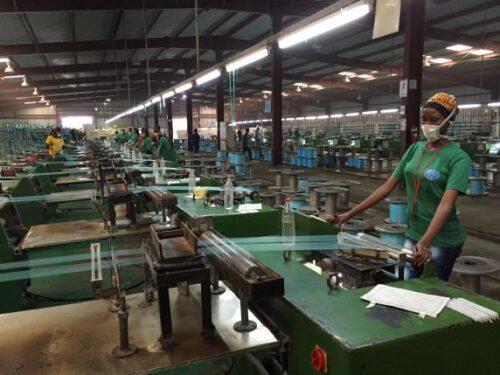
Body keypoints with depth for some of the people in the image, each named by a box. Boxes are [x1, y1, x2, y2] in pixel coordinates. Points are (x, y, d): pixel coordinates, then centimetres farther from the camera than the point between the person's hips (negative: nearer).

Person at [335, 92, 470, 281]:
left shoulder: (458, 157, -14)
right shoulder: (415, 149, 2)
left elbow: (446, 204, -26)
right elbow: (388, 186, 1)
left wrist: (424, 243, -40)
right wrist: (350, 214, -4)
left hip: (442, 240, -5)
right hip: (413, 234, 5)